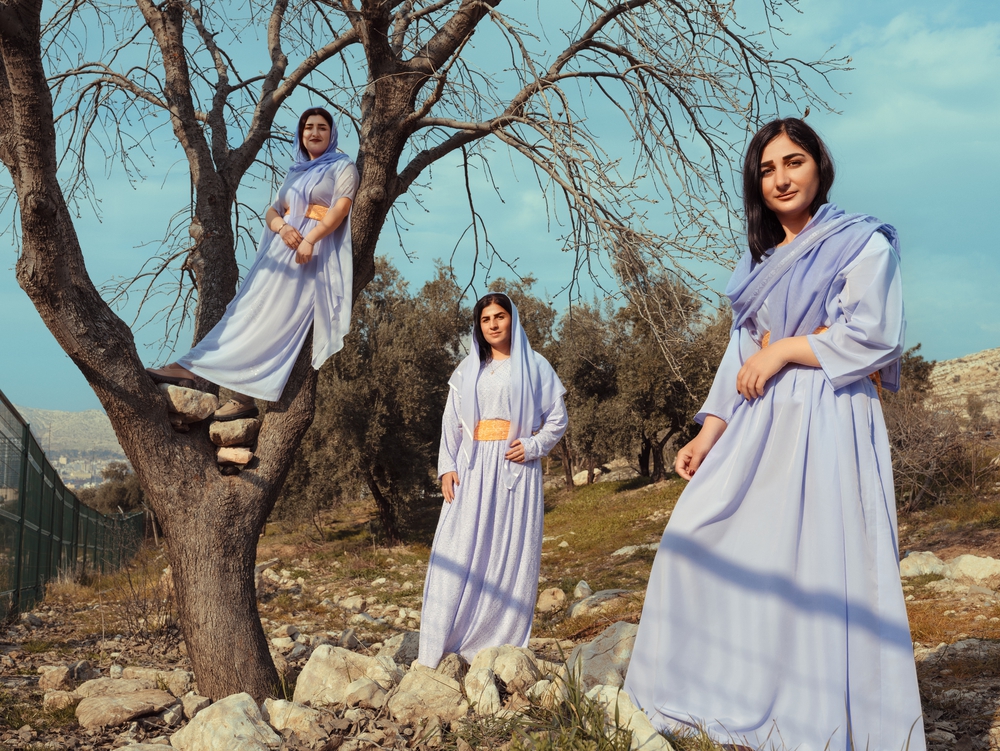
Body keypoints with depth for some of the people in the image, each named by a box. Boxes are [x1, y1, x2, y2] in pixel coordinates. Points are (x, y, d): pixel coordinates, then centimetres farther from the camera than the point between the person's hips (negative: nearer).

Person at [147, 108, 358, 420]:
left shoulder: (343, 167, 7)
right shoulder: (295, 173, 25)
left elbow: (342, 207, -10)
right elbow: (271, 211, 18)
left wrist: (310, 240, -23)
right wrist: (281, 226, -8)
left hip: (316, 254, -6)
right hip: (282, 252, 6)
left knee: (278, 320, -15)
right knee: (257, 313, -5)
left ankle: (246, 394, -18)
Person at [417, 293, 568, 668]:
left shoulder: (534, 366, 8)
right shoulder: (467, 370, 15)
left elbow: (557, 418, 7)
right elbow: (451, 423, 12)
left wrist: (533, 446, -9)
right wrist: (447, 466, 0)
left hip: (515, 469, -2)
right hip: (473, 470, 2)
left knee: (512, 554, -4)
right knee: (459, 551, -6)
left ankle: (501, 644, 0)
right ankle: (439, 649, -4)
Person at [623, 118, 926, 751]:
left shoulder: (862, 242, 2)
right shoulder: (760, 264, 21)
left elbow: (873, 337, -10)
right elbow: (740, 356, 16)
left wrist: (782, 350, -7)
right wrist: (708, 434, 6)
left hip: (827, 422, -7)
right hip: (756, 427, 7)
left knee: (817, 569, -9)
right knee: (698, 544, 1)